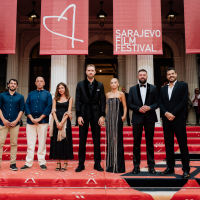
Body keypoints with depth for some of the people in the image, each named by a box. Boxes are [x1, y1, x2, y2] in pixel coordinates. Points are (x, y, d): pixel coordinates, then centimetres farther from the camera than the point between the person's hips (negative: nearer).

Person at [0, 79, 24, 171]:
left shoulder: (20, 97, 10)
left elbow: (21, 110, 5)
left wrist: (16, 121, -6)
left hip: (15, 123, 0)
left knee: (14, 143, 3)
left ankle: (13, 163, 9)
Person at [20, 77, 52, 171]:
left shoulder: (47, 94, 8)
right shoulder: (31, 94, 14)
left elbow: (49, 107, -2)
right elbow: (26, 106, 6)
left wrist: (39, 118, -9)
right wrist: (31, 118, -7)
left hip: (43, 121, -2)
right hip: (30, 121, 2)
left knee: (42, 143, 1)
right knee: (30, 143, 3)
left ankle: (42, 162, 10)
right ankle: (28, 163, 10)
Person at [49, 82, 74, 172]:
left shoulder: (69, 98, 5)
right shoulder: (55, 99, 13)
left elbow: (68, 112, -3)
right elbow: (53, 111, 4)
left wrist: (62, 122, -14)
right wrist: (57, 122, -10)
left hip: (65, 121, -2)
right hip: (56, 121, 3)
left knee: (65, 141, -2)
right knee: (56, 141, 3)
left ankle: (65, 163, 5)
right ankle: (58, 163, 11)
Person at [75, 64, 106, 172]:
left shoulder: (100, 85, 7)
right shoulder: (80, 84, 6)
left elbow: (102, 101, 4)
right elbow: (78, 101, 2)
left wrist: (102, 116, -4)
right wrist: (79, 116, -7)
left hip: (96, 113, 1)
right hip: (84, 113, 0)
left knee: (96, 140, 5)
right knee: (82, 140, 4)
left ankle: (97, 163, 16)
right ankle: (81, 164, 14)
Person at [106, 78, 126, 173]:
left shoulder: (121, 94, 1)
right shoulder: (107, 94, 13)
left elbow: (124, 106, -1)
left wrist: (124, 116, -14)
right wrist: (106, 116, 8)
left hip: (118, 118, -4)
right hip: (109, 118, 4)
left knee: (117, 140, -3)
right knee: (110, 139, 7)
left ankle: (118, 165, 5)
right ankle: (110, 164, 16)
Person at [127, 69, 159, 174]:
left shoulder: (153, 88, 7)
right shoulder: (132, 89, 8)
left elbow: (157, 102, 2)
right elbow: (129, 103, 3)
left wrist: (150, 107, -15)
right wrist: (138, 108, -13)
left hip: (150, 118, 0)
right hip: (137, 118, 0)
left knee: (150, 142, 7)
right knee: (136, 143, 4)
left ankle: (151, 165, 18)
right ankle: (136, 165, 14)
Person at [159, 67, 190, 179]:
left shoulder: (183, 85, 2)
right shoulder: (163, 89, 16)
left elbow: (184, 101, -8)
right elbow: (160, 103, 8)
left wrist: (173, 114, -13)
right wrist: (166, 113, -10)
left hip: (179, 119, -4)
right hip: (167, 120, 5)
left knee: (183, 145, 1)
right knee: (168, 145, 8)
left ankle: (186, 169, 10)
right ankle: (170, 168, 17)